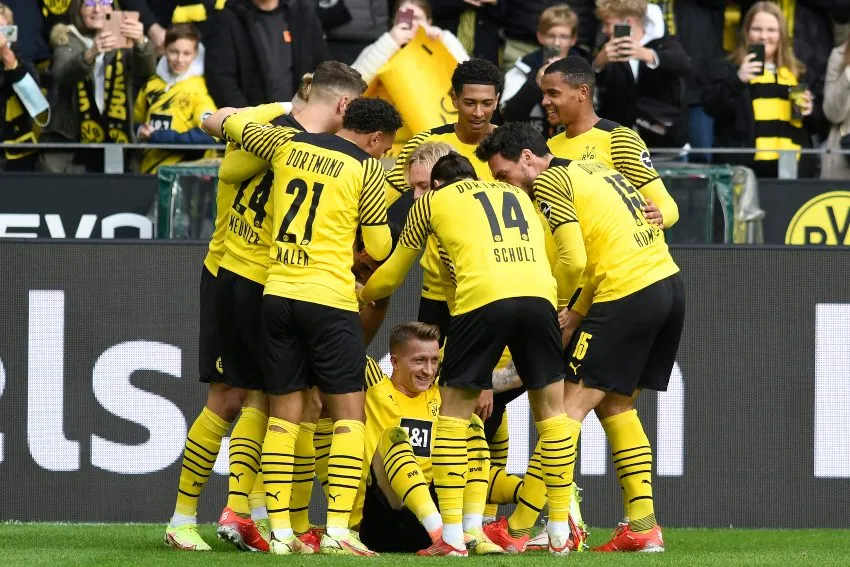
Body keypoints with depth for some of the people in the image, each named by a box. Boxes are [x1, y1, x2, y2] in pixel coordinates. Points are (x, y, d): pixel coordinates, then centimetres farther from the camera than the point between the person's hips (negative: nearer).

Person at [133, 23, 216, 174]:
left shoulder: (199, 87, -5)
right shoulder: (152, 85, 11)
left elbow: (208, 135, -16)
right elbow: (137, 121, 23)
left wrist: (157, 136, -14)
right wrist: (141, 132, -3)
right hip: (148, 171, 5)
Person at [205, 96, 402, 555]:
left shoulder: (288, 144, 8)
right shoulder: (366, 167, -2)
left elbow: (220, 121, 19)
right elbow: (379, 248, 2)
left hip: (278, 292, 5)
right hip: (330, 297, -5)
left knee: (284, 412, 8)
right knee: (348, 412, 1)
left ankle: (280, 530, 3)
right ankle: (337, 529, -10)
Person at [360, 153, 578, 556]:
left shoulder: (433, 200, 24)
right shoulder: (517, 194, 33)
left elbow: (392, 275, 34)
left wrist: (361, 295, 55)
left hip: (482, 296, -3)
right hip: (539, 293, 3)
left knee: (453, 409, 9)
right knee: (551, 407, 17)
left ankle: (452, 536, 2)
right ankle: (560, 532, 15)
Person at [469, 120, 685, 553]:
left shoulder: (550, 181, -5)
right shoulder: (591, 169, 21)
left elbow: (574, 260, -14)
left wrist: (555, 313, 1)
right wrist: (580, 312, 13)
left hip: (627, 295, -9)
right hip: (668, 283, 9)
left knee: (570, 407, -5)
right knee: (615, 405, 18)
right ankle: (643, 526, 15)